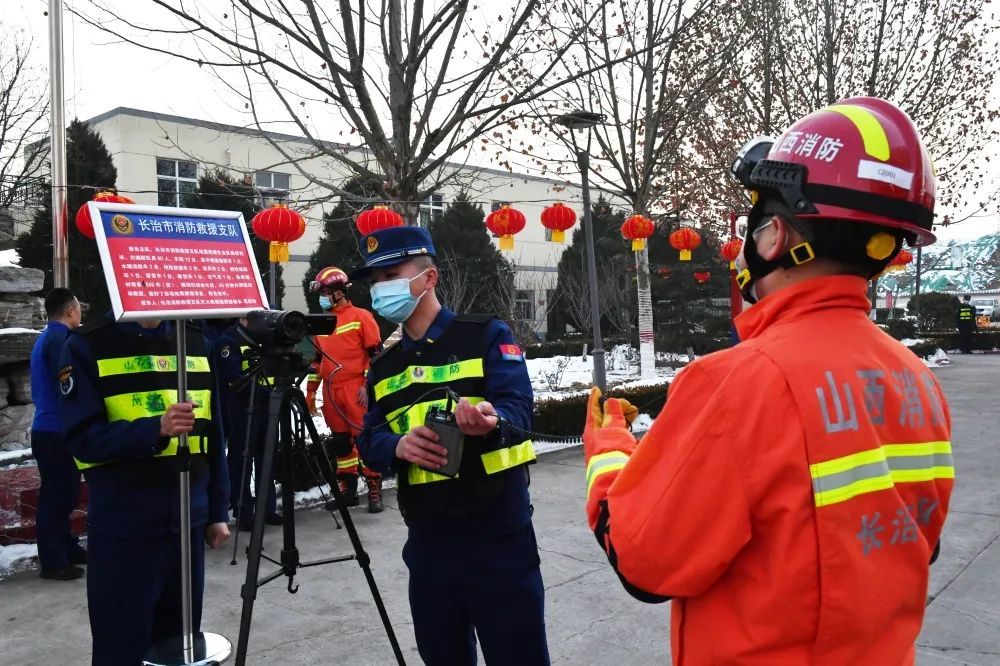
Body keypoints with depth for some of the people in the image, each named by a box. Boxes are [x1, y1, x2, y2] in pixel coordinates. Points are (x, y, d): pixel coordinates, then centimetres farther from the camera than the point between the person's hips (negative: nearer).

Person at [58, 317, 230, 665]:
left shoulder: (196, 341, 9)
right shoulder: (86, 346, -3)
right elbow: (82, 438, -10)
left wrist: (218, 511, 10)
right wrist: (155, 429, -26)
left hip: (188, 521, 4)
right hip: (124, 527, -4)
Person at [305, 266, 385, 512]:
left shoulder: (361, 317, -2)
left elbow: (376, 352, -5)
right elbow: (318, 358, 23)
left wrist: (368, 385, -12)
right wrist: (310, 389, 19)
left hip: (356, 390, -6)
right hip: (330, 392, 6)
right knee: (340, 441, 9)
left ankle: (374, 490, -1)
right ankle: (348, 489, 17)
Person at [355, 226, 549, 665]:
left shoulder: (487, 336, -4)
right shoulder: (384, 365, 13)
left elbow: (518, 411, -16)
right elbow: (369, 441, 5)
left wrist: (491, 422, -39)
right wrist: (398, 445, -17)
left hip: (498, 538, -5)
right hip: (427, 543, 5)